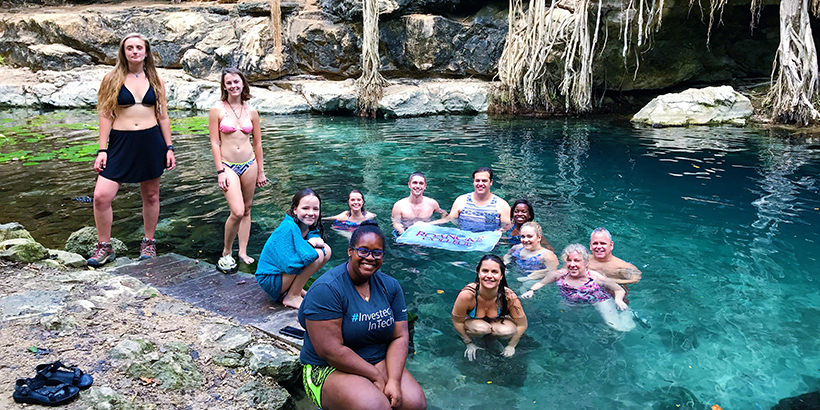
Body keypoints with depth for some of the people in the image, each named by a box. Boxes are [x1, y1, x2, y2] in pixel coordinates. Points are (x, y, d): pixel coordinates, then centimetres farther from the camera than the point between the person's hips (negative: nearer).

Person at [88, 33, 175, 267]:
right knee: (101, 196, -10)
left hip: (152, 142, 1)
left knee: (151, 196, 9)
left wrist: (169, 147, 6)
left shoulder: (155, 80, 8)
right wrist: (102, 150, -3)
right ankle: (104, 247, 8)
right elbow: (106, 115, 3)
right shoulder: (112, 79, 3)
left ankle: (148, 243, 26)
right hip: (121, 142, -1)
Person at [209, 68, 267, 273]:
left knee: (246, 210, 10)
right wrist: (220, 171, -9)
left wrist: (260, 172, 12)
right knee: (237, 212, -14)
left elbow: (257, 144, 11)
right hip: (228, 166, -4)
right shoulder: (217, 110, -4)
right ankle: (226, 252, 7)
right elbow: (215, 143, -4)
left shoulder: (251, 112, 5)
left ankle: (243, 251, 22)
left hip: (249, 164, 4)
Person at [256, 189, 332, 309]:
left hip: (286, 274, 9)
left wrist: (318, 241, -27)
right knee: (317, 254, -23)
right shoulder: (288, 228, -26)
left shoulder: (312, 229, 0)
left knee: (326, 250, 2)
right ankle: (292, 297, -9)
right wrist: (309, 244, -24)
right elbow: (291, 265, -31)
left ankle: (295, 288, 8)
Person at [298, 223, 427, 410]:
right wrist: (376, 376, -18)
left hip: (380, 362, 5)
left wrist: (394, 380, -17)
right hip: (330, 369, -5)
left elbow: (400, 336, -1)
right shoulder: (326, 289, -18)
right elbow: (331, 351, -21)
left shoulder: (390, 286, 2)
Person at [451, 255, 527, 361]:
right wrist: (469, 344, -9)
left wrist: (511, 345, -9)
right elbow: (457, 322, -18)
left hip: (498, 322, 2)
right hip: (471, 322, -2)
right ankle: (474, 339, -1)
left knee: (509, 330, -30)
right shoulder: (467, 295, -35)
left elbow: (522, 325, -15)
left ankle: (492, 339, 3)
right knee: (480, 328, -35)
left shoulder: (509, 297, -31)